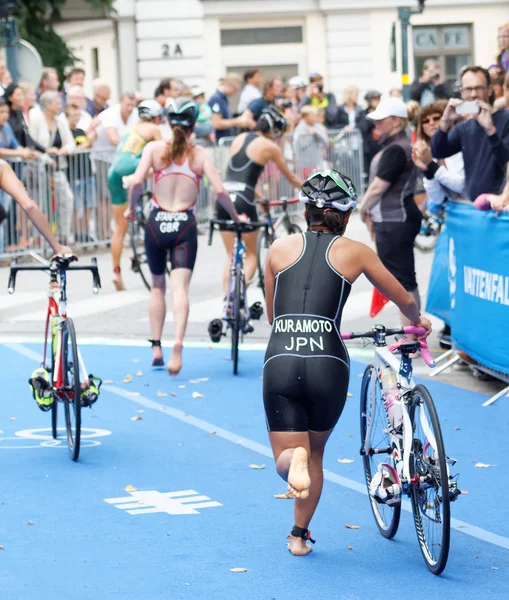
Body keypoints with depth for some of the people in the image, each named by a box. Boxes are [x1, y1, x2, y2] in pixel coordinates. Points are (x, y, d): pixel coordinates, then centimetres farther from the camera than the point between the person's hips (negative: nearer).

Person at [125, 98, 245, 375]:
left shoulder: (154, 148, 1)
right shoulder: (200, 154, 1)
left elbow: (136, 182, -11)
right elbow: (220, 190, -7)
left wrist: (131, 208, 7)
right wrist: (235, 217, 8)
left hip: (157, 224, 1)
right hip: (185, 226, -1)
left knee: (157, 285, 19)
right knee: (180, 288, -7)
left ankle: (156, 347, 17)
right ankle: (178, 343, -30)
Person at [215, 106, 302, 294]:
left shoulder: (239, 139, 17)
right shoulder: (270, 147, 1)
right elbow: (289, 176, 13)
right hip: (242, 201, -5)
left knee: (230, 255, 15)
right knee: (251, 254, 11)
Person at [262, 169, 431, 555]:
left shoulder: (280, 248, 14)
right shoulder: (355, 252, 10)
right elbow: (405, 300, 22)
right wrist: (418, 322, 44)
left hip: (279, 361, 0)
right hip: (328, 364, 0)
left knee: (287, 456, 5)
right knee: (316, 452, 23)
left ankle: (294, 458, -29)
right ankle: (299, 536, 25)